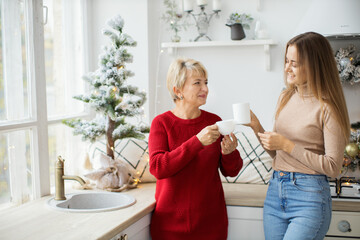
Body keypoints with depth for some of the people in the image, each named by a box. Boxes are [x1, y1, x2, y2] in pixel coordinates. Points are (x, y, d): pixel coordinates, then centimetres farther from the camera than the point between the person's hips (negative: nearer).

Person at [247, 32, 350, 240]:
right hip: (275, 190, 6)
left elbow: (333, 167, -14)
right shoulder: (286, 97, 10)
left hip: (309, 195, -6)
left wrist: (287, 145, -15)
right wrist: (257, 127, 0)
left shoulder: (327, 108, -11)